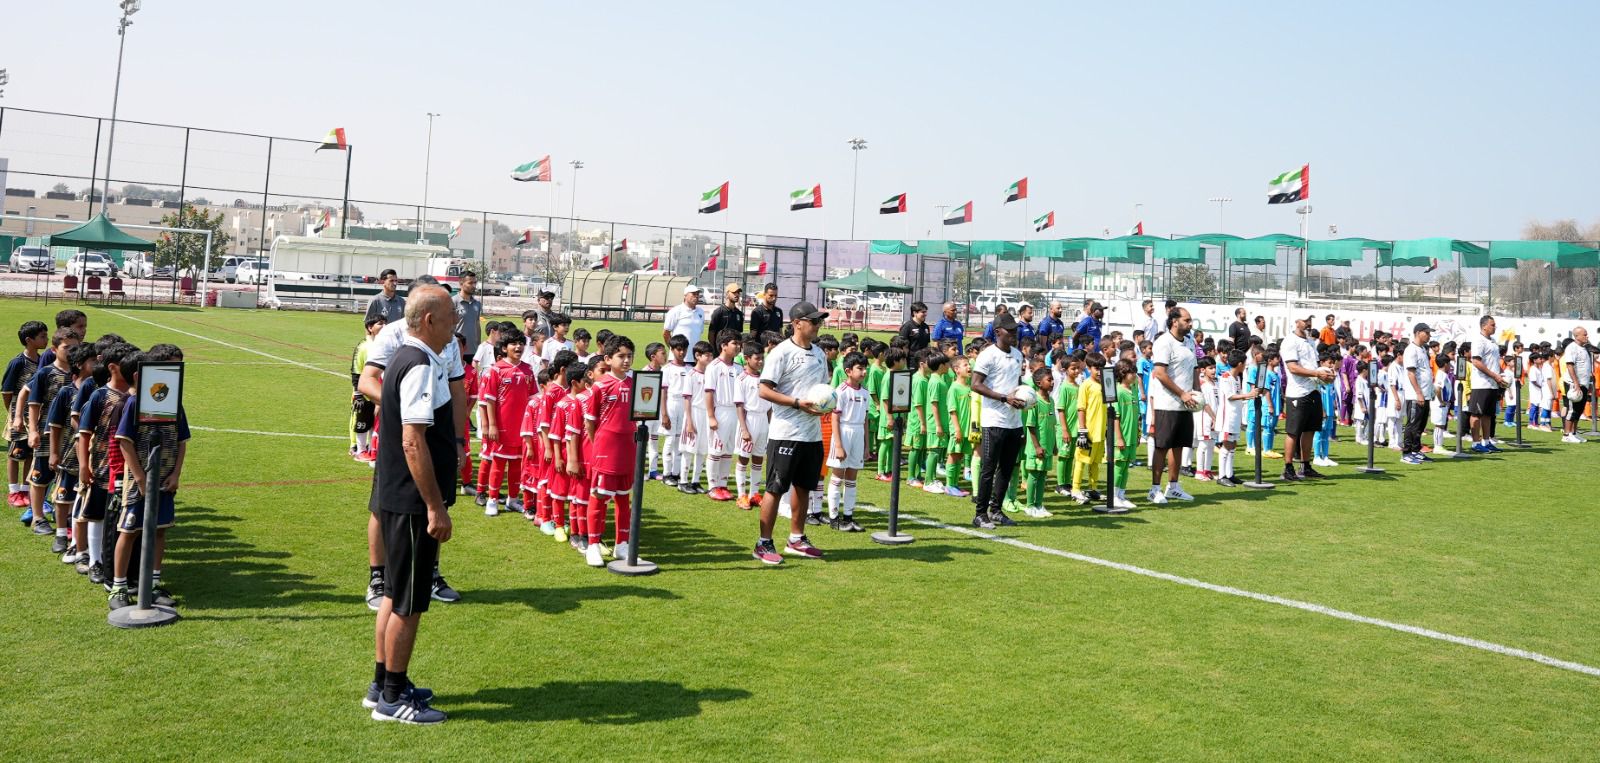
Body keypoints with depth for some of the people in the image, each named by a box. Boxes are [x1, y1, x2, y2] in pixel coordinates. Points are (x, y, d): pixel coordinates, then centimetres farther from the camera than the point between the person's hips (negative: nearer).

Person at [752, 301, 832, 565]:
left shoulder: (819, 354, 13)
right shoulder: (782, 352, -11)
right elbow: (765, 391, -15)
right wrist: (798, 403, -21)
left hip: (813, 433, 8)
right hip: (786, 433, -8)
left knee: (804, 487, 15)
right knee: (775, 488, -2)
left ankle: (797, 539, 27)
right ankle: (764, 543, 6)